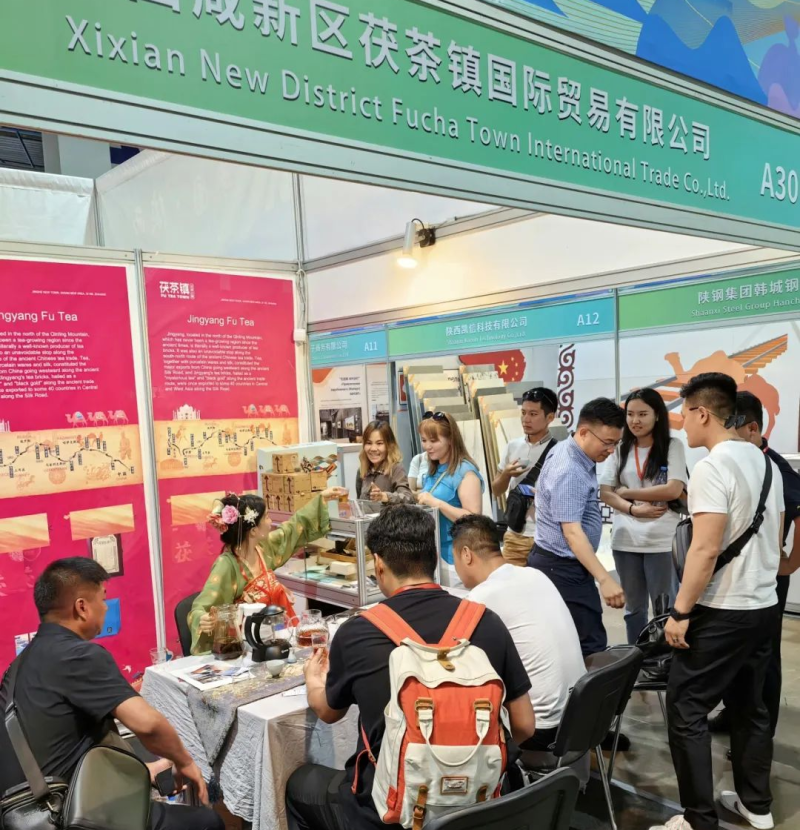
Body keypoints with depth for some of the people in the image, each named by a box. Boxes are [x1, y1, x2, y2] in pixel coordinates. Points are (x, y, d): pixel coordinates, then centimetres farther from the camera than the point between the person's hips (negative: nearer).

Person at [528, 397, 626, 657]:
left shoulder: (568, 451, 8)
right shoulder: (570, 472, -24)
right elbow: (572, 532, -28)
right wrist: (605, 579, -32)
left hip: (552, 561, 10)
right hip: (564, 568, -10)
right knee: (591, 647, -9)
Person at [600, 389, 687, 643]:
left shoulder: (673, 446, -1)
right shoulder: (619, 450, 8)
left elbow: (673, 490, -12)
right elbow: (605, 492, 2)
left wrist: (627, 492, -6)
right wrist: (634, 509, -15)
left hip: (662, 541, -3)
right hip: (625, 540, 4)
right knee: (633, 607, 17)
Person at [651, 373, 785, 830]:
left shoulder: (712, 467, -19)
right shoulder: (765, 461, 9)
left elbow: (706, 549, -24)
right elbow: (775, 538, 17)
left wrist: (681, 611, -17)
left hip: (722, 612, -9)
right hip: (764, 606, 9)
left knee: (686, 710, 0)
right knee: (750, 705, 19)